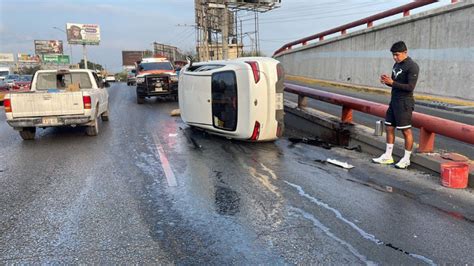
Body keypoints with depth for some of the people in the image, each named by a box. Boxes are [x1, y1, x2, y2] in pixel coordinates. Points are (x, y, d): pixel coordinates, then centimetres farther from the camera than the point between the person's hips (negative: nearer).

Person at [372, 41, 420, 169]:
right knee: (389, 128, 11)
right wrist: (386, 81, -2)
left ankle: (406, 159, 10)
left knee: (406, 130, -1)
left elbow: (410, 87, -19)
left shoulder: (412, 66, -13)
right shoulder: (397, 64, 13)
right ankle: (388, 156, 21)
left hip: (404, 103, -9)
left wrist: (392, 82, -21)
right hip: (394, 101, 9)